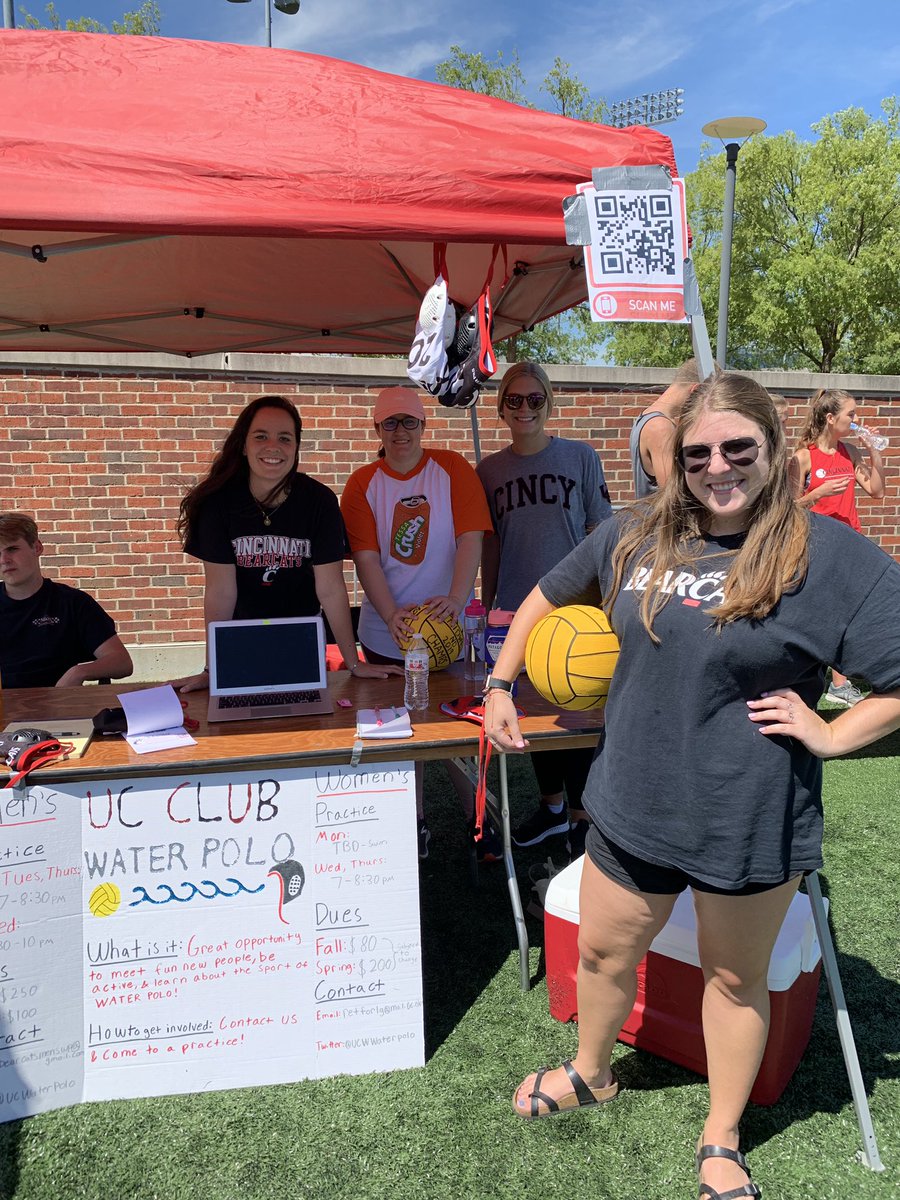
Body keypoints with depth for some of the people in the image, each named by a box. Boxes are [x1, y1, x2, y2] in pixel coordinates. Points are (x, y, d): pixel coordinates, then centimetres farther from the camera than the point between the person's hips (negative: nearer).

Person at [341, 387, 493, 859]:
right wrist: (391, 615, -21)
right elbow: (366, 558, -6)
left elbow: (470, 538, -10)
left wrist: (456, 598, -25)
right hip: (388, 631, 2)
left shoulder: (451, 469, -1)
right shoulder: (362, 484, 1)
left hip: (447, 626, -1)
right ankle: (415, 822, 30)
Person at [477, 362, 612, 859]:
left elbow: (599, 533, -1)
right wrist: (486, 607, 10)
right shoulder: (489, 470, 5)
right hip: (517, 611, 3)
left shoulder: (580, 457, -2)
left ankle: (582, 816, 19)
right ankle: (551, 805, 33)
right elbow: (490, 544, 10)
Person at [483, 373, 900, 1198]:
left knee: (735, 978, 19)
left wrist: (832, 733, -15)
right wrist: (500, 683, 9)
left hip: (751, 822, -3)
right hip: (632, 804, 4)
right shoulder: (638, 534, -1)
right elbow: (550, 596, 12)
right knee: (602, 952, 21)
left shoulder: (833, 556, -14)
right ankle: (591, 1074, 52)